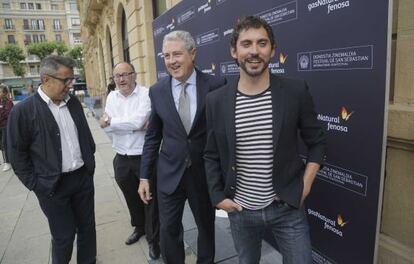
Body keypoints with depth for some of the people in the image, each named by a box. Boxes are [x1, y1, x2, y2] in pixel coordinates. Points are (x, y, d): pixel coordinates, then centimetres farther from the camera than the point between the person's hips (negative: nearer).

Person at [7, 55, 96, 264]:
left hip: (83, 177, 5)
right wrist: (35, 184, -7)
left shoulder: (74, 103, 4)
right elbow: (17, 154, -7)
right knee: (63, 237, 9)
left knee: (87, 227, 17)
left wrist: (90, 163, 9)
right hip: (53, 185, -4)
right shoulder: (23, 111, -11)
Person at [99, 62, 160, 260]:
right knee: (131, 198, 22)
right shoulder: (112, 96, 6)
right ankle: (139, 227, 46)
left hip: (144, 157, -5)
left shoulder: (146, 93, -11)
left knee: (150, 199, 7)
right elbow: (106, 126, -7)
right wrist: (133, 125, -19)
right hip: (122, 159, 5)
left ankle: (153, 239, 26)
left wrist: (110, 121, -13)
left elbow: (138, 121, -24)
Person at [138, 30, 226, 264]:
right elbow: (152, 137, 3)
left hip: (205, 172, -1)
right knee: (169, 229, 11)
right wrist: (144, 176, 3)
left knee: (206, 225, 19)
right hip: (170, 173, 2)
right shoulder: (157, 91, -2)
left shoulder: (216, 86, -10)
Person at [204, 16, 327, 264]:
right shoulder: (216, 100, -6)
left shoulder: (296, 91, -9)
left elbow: (317, 142, 1)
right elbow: (212, 156, 3)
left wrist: (305, 186, -6)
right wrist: (218, 196, -2)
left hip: (288, 207, -1)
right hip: (240, 210, 2)